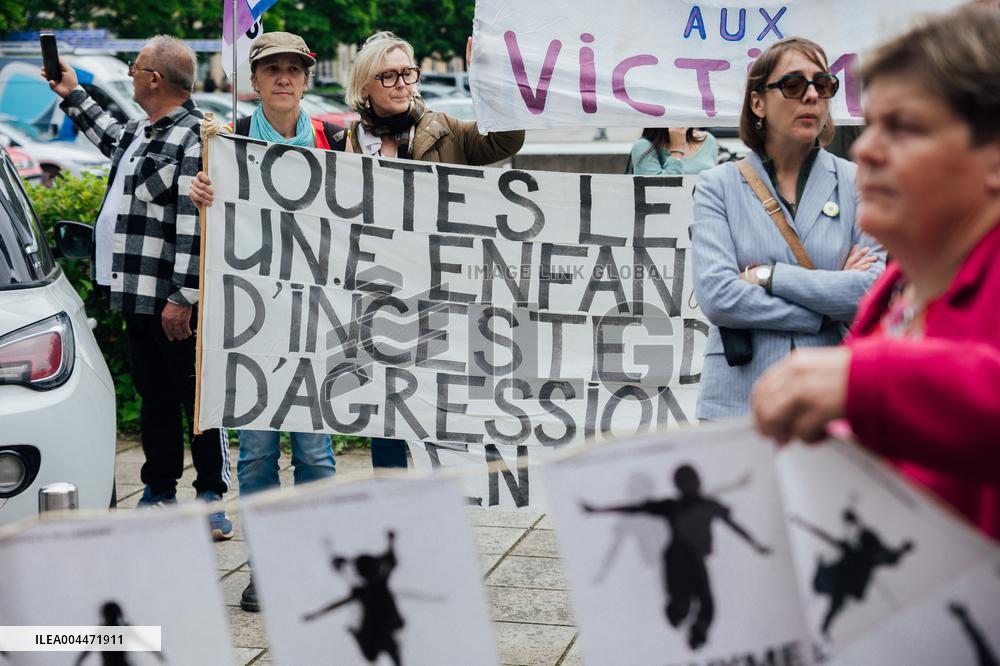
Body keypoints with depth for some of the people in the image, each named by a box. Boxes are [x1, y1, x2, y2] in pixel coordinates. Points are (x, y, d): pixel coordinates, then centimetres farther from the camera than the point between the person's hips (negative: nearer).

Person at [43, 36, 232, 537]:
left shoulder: (195, 139, -16)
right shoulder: (143, 132, 15)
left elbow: (197, 228, -21)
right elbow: (114, 141, 42)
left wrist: (182, 297, -24)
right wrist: (73, 97, 45)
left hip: (176, 305, -10)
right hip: (136, 296, 10)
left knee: (198, 398, -1)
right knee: (153, 399, 16)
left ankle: (211, 496, 7)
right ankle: (159, 493, 25)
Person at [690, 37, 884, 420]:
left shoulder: (856, 183, 5)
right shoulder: (719, 186, 2)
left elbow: (876, 289, -8)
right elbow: (717, 296, -11)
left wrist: (768, 276, -11)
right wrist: (826, 313, -9)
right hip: (739, 401, -1)